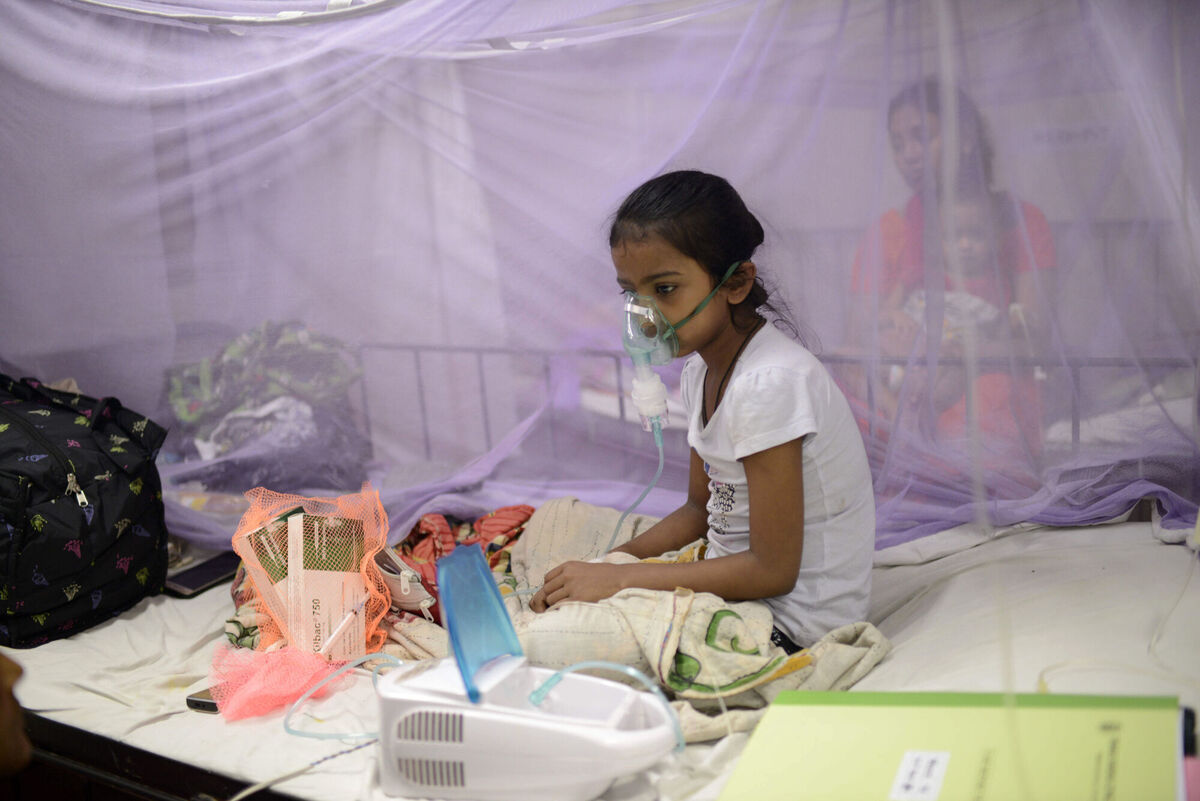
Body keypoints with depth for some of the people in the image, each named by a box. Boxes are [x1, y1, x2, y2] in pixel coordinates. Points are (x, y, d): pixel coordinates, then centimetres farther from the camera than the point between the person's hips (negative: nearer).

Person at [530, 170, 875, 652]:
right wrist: (598, 567, -2)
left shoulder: (769, 382, -26)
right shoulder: (702, 369, 4)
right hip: (732, 570, 9)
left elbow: (773, 570, -24)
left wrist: (618, 579, -21)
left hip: (791, 616, -9)